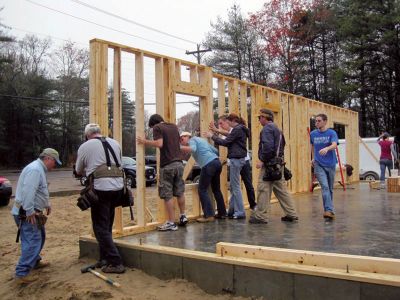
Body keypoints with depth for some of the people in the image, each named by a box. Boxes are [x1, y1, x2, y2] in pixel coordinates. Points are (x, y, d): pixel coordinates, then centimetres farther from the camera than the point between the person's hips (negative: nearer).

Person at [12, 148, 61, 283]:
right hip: (26, 213, -11)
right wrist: (29, 211, -28)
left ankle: (35, 262, 36)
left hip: (32, 212, 11)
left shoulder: (40, 169, 16)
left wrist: (46, 204, 24)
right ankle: (22, 273, -11)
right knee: (32, 241, -12)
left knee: (40, 236, 22)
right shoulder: (35, 169, -18)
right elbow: (28, 191, -28)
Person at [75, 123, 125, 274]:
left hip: (101, 188, -5)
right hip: (118, 187, 5)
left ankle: (115, 263, -1)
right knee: (107, 226, 18)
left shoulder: (85, 146, 4)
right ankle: (105, 258, 24)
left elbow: (79, 171, 16)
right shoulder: (115, 143, 15)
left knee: (101, 228, 3)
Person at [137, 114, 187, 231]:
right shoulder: (174, 126, 16)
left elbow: (159, 143, -18)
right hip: (179, 163, 7)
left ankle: (171, 223, 3)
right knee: (180, 192, 19)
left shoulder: (157, 128, -4)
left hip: (167, 165, -7)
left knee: (167, 195, 0)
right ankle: (183, 216, 28)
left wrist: (145, 142, -8)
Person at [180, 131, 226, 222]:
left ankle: (208, 215, -10)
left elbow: (193, 149, -19)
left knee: (202, 190, -3)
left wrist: (179, 147, -21)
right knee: (216, 189, 18)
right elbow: (215, 151, 27)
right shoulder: (201, 140, 28)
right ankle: (222, 213, 21)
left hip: (208, 165, -9)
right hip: (217, 162, 9)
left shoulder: (192, 140, 5)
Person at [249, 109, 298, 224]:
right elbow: (281, 146, 23)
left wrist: (262, 160, -18)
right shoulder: (277, 129, 21)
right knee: (281, 189, 13)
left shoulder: (267, 128, -10)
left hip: (269, 163, -10)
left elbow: (268, 146, -23)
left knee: (263, 189, -6)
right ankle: (291, 214, 16)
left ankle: (261, 216, -3)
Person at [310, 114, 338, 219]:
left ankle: (329, 210, 25)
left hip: (330, 164, 0)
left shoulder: (332, 133, -5)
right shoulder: (313, 134, 4)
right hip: (319, 165, 0)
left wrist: (327, 148, -43)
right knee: (325, 187, -15)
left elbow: (334, 145, -24)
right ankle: (329, 210, -19)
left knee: (330, 188, 10)